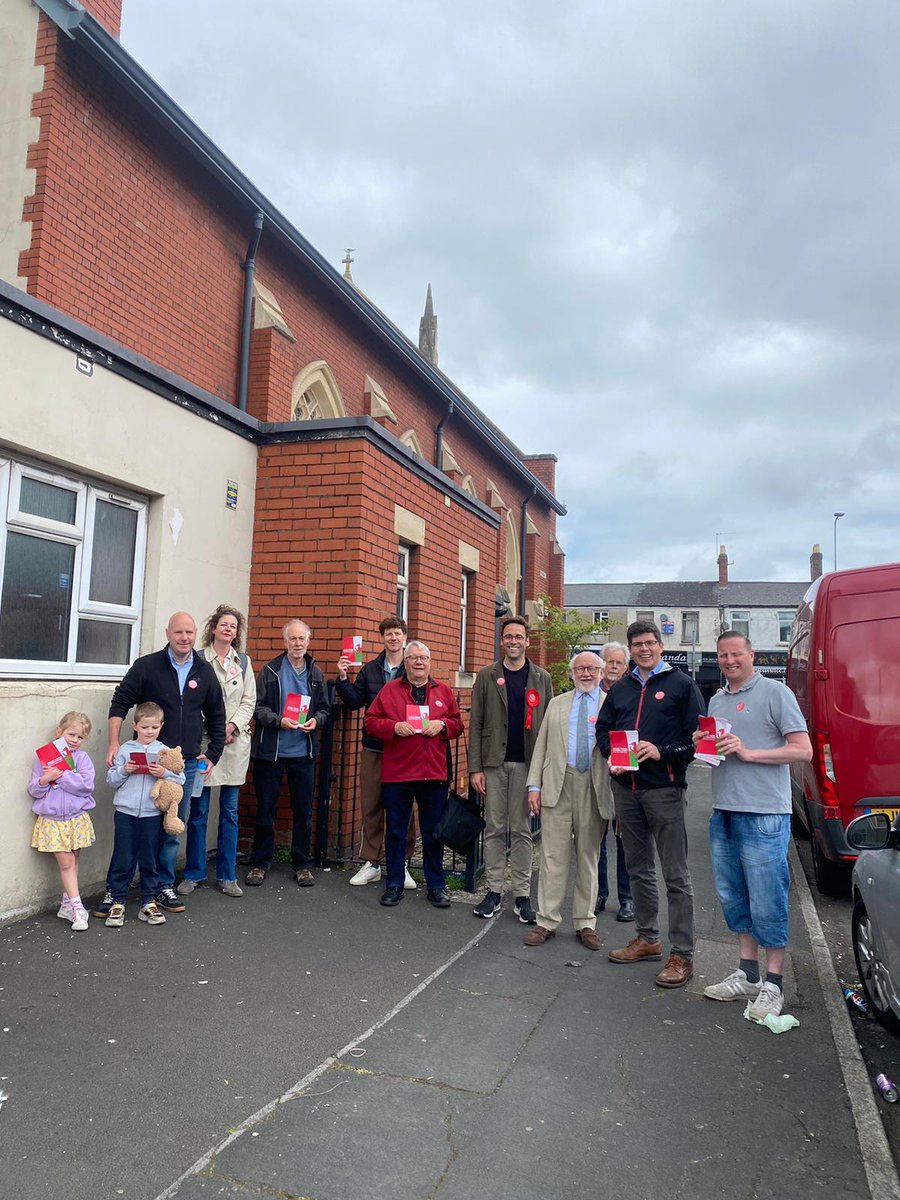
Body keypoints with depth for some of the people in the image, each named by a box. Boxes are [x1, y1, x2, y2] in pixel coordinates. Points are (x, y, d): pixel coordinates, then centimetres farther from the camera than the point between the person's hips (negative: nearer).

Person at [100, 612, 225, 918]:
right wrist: (114, 743, -12)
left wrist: (213, 754, 11)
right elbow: (120, 702, -3)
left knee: (172, 829, 10)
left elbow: (216, 715, 14)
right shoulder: (146, 666, -5)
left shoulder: (204, 672, 5)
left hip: (186, 764, 3)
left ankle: (164, 887, 22)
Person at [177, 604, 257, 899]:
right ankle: (194, 873, 18)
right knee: (198, 811, 3)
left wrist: (233, 725, -7)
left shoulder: (243, 662, 11)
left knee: (230, 811, 8)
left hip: (235, 742, 3)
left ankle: (226, 875, 17)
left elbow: (249, 701, 9)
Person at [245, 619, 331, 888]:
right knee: (265, 809, 7)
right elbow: (257, 706, -6)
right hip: (270, 750, -2)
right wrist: (279, 720, -21)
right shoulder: (270, 670, -3)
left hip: (303, 752, 3)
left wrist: (316, 720, -10)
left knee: (303, 811, 8)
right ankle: (259, 863, 21)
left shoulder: (316, 674, 7)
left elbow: (325, 709, 11)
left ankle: (302, 863, 21)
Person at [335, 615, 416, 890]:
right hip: (373, 747, 3)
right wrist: (343, 679, -4)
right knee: (371, 806, 9)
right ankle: (371, 863, 21)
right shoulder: (369, 670, 10)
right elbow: (354, 701, 8)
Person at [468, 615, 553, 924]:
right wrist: (475, 767, -4)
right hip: (494, 763, 0)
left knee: (522, 830, 6)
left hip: (528, 764, 0)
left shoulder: (541, 678, 7)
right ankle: (494, 892, 16)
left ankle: (522, 895, 13)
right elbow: (476, 725, 2)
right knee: (494, 829, 6)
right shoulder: (487, 676, 4)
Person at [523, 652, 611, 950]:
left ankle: (585, 923, 22)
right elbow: (541, 747, 11)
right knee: (553, 856, 2)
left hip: (595, 789, -1)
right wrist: (534, 785, 2)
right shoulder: (556, 704, 14)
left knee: (588, 857, 10)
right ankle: (547, 921, 13)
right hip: (558, 785, 1)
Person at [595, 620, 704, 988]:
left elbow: (697, 735, -6)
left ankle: (682, 954, 6)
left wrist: (662, 752, -18)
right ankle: (647, 938, 30)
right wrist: (611, 754, 0)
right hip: (625, 788, 6)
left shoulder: (680, 684, -2)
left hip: (663, 789, -6)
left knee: (676, 875, -2)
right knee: (638, 868, 16)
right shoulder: (621, 688, 14)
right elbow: (602, 729, 20)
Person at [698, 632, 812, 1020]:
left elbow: (803, 750, -10)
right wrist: (701, 744, 1)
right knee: (733, 897, 13)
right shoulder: (716, 700, 15)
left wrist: (747, 753, -16)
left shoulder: (775, 693, -5)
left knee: (766, 901, -1)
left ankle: (773, 985, 13)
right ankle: (747, 975, 27)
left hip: (764, 814, -7)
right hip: (723, 813, 7)